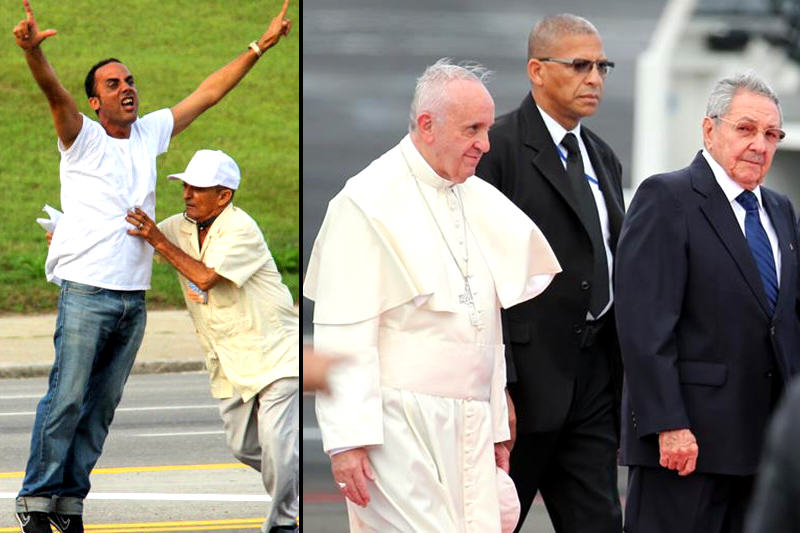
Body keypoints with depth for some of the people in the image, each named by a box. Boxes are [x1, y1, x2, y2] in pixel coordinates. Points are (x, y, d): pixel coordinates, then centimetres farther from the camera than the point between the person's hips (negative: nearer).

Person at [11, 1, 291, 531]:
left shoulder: (150, 133, 14)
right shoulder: (83, 139, -2)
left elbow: (209, 93, 19)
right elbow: (54, 92, -21)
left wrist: (260, 46, 16)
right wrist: (33, 51, -41)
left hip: (134, 298, 6)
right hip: (86, 292, -6)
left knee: (103, 405, 6)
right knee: (67, 398, -10)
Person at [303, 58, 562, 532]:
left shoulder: (477, 200, 16)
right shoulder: (369, 202, -8)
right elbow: (342, 332, -13)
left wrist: (496, 429, 21)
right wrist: (347, 439, -19)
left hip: (468, 430, 7)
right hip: (400, 428, -7)